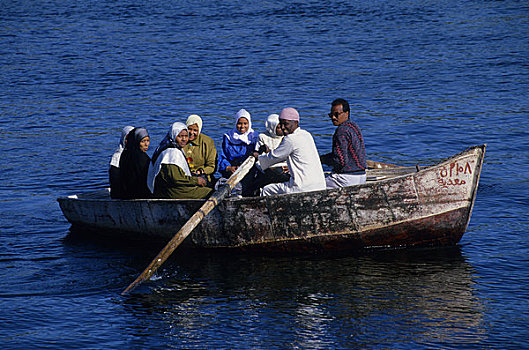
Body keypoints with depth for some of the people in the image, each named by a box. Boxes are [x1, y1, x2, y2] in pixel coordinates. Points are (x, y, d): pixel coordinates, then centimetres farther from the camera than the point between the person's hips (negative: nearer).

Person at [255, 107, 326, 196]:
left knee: (266, 191, 6)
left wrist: (258, 157, 16)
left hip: (305, 188, -9)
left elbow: (274, 157, -1)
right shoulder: (306, 135, 14)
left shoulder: (291, 139, -13)